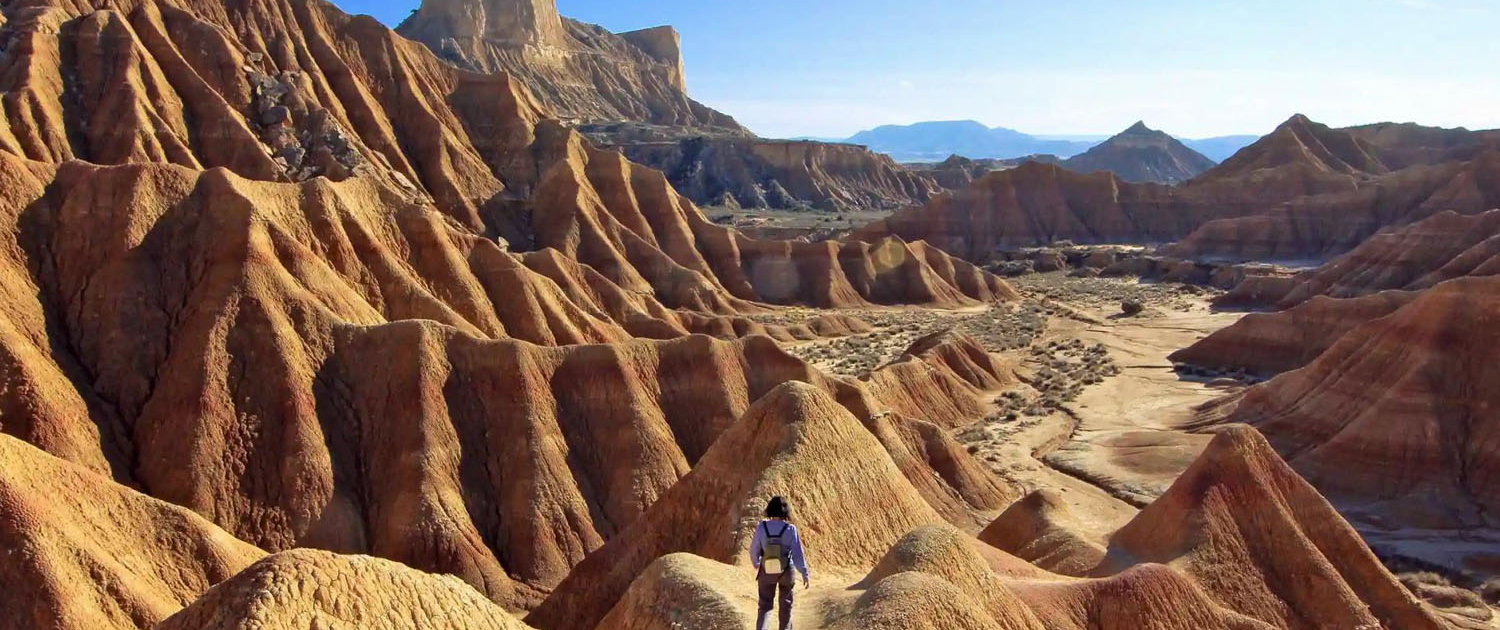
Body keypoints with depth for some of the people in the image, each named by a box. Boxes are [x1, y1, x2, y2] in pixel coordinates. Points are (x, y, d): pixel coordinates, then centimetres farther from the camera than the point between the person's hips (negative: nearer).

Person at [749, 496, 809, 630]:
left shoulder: (762, 527, -13)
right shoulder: (790, 529, -17)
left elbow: (754, 550, -4)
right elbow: (798, 553, -16)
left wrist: (756, 564, 16)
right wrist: (805, 573, -7)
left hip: (767, 571, 1)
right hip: (786, 571, -1)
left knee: (765, 605, 10)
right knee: (786, 603, 22)